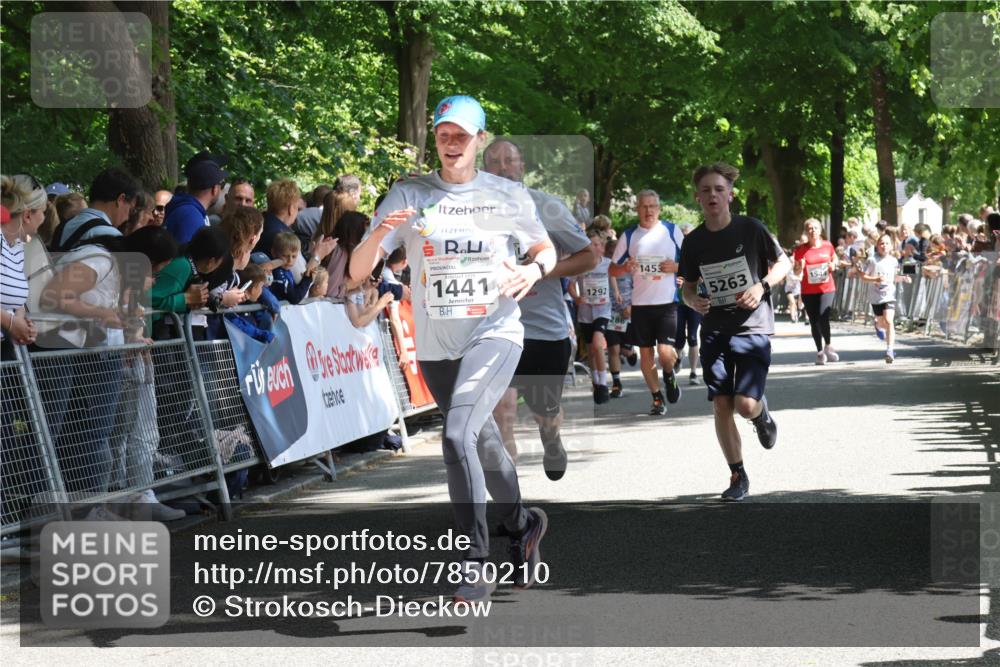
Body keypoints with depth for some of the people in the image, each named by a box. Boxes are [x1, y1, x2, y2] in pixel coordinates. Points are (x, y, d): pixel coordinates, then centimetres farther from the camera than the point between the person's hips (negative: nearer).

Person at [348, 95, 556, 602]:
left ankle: (476, 561, -17)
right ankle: (522, 524, 44)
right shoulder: (409, 196, 1)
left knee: (458, 435, -24)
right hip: (435, 345, 3)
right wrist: (379, 235, -26)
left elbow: (545, 249, 17)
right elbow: (357, 272, -4)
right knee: (483, 442, 17)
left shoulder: (508, 196, 2)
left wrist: (534, 270, -6)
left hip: (494, 335, -3)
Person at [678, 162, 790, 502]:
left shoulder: (750, 228, -7)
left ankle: (762, 414, 22)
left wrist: (762, 286, -13)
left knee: (745, 404, -15)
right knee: (721, 406, -1)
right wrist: (693, 300, -8)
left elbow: (784, 263, 4)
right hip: (714, 331, 3)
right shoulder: (694, 242, 2)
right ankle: (738, 476, 13)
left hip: (752, 328, -3)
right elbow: (689, 286, 15)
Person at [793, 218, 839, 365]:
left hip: (827, 289, -1)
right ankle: (820, 351, 18)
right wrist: (800, 267, -17)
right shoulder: (801, 250, -2)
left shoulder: (828, 246, 1)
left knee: (823, 318, -18)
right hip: (808, 291, 1)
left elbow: (835, 259, 20)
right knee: (814, 322, 6)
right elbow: (796, 272, 5)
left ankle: (828, 346, 4)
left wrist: (833, 266, -2)